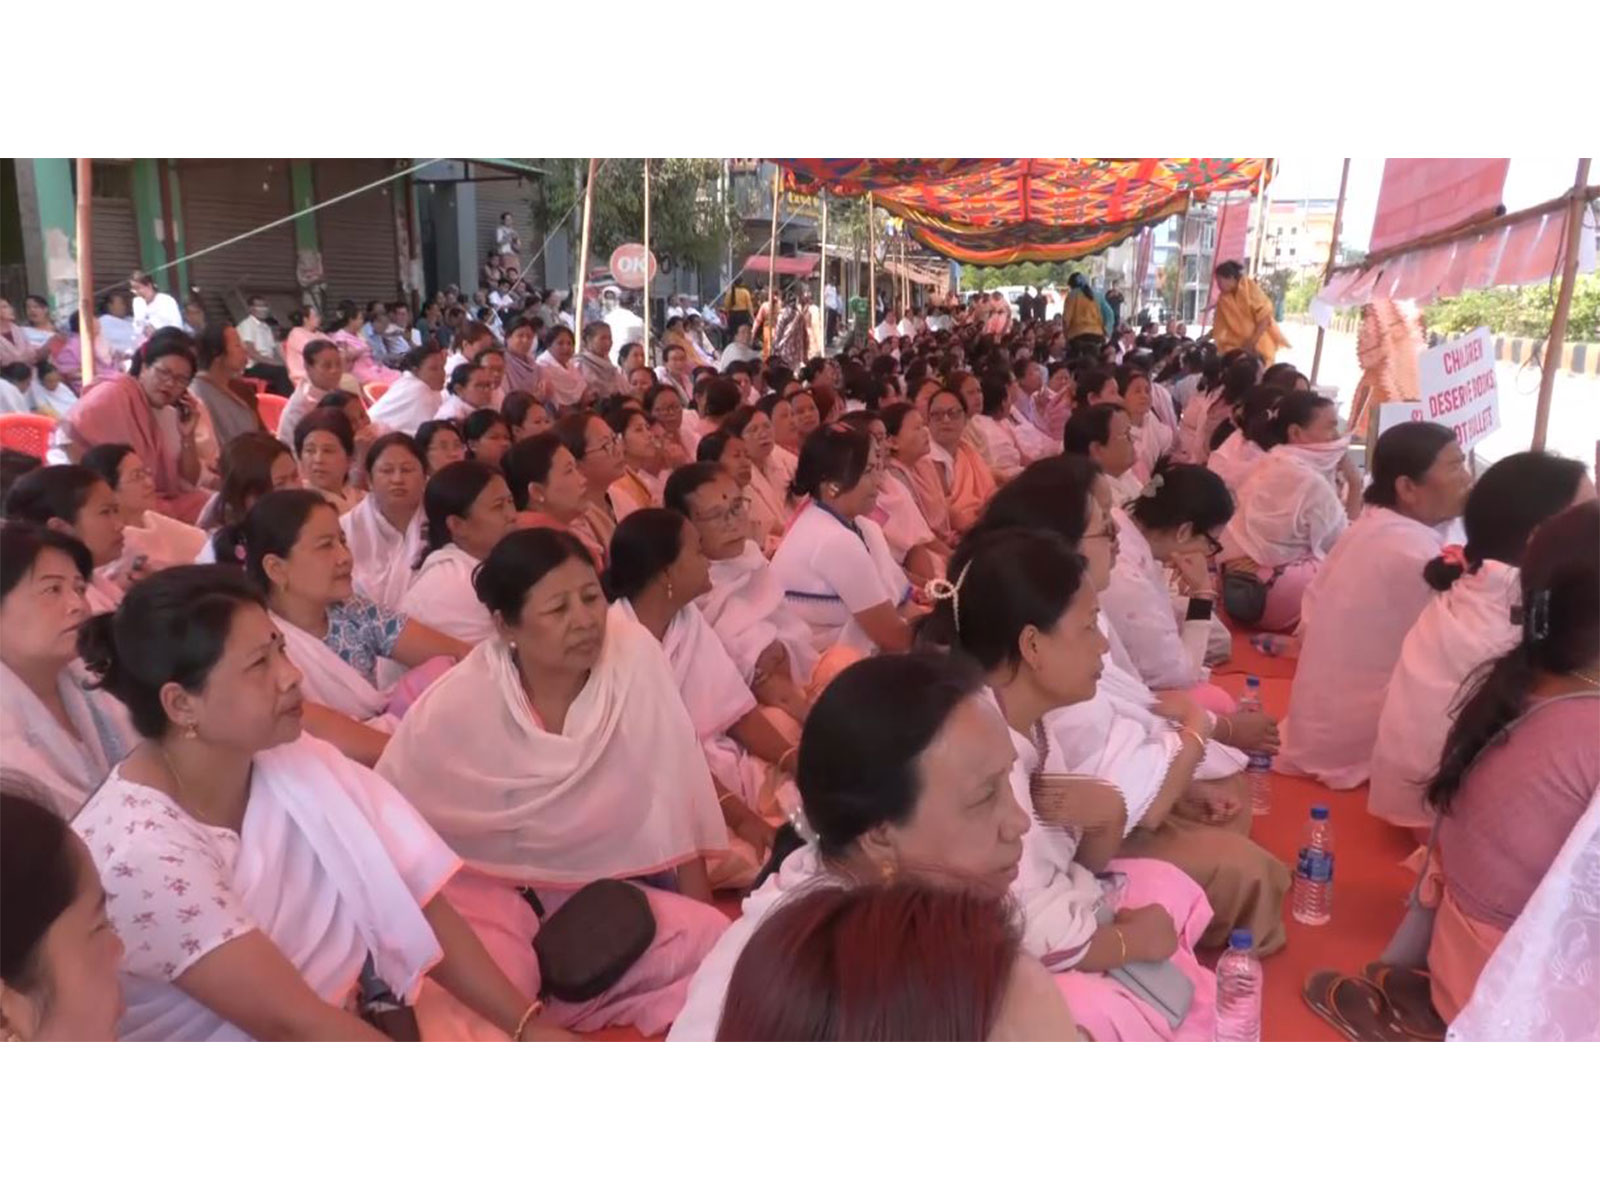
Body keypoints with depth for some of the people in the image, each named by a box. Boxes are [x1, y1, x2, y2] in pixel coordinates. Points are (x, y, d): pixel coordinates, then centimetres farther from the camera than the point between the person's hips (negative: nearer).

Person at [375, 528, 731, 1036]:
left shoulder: (633, 654, -15)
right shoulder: (455, 708, -19)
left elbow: (672, 794, -8)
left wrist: (704, 909, -3)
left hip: (592, 889, 4)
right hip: (481, 890, -4)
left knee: (717, 944, -16)